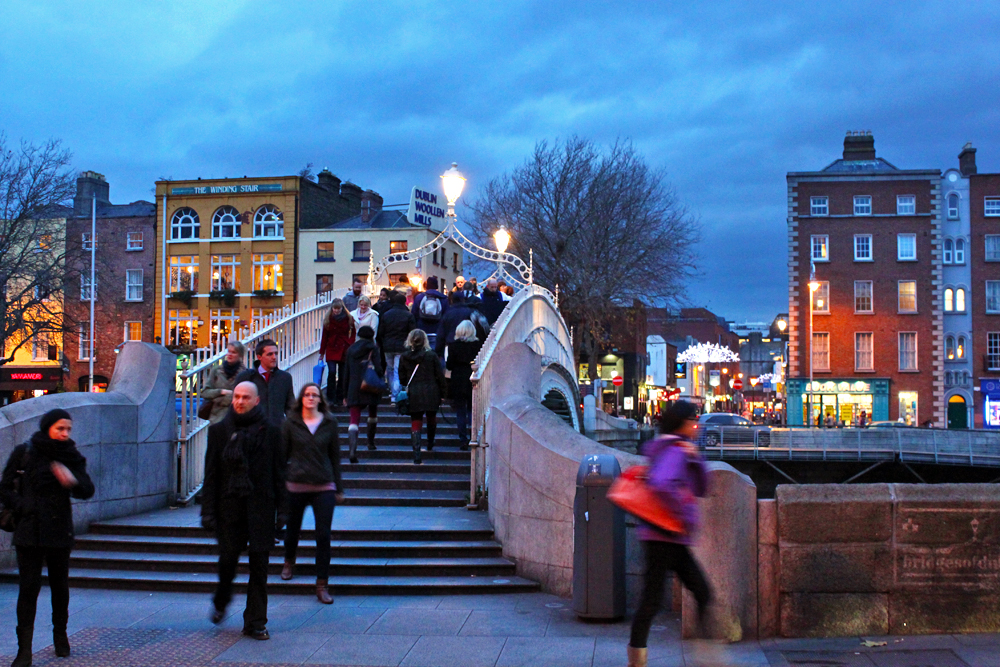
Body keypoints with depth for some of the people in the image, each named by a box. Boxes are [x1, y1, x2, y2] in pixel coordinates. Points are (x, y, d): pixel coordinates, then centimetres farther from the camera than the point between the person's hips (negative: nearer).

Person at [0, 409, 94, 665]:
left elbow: (88, 491, -6)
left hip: (60, 532, 2)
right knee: (28, 587, -4)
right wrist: (22, 508, -9)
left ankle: (60, 634, 31)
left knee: (60, 586, 10)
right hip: (29, 531, -1)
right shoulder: (24, 453, 0)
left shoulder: (72, 457, 3)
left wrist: (73, 481, -26)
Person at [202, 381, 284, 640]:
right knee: (228, 559, 4)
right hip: (229, 505, 0)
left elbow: (278, 473, 5)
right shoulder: (219, 430, 5)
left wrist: (280, 510, 2)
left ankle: (255, 622, 10)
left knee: (259, 565, 1)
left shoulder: (270, 431, 3)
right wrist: (208, 510, -1)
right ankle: (221, 602, 35)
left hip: (260, 507, 0)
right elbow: (211, 474, 5)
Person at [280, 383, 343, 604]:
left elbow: (335, 456, 9)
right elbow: (282, 455, 6)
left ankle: (322, 585, 1)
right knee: (293, 528, 16)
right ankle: (289, 562, 48)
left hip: (324, 486, 0)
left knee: (323, 535, -6)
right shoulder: (291, 423, 1)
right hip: (296, 484, 0)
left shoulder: (329, 423, 4)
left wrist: (339, 488, 8)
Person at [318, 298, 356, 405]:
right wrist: (322, 352, 7)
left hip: (344, 350, 0)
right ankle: (330, 398, -6)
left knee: (342, 375, 4)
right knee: (332, 372, -13)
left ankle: (339, 398, 16)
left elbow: (353, 334, 5)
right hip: (331, 349, 0)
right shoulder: (329, 319, 3)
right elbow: (325, 336, 7)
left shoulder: (348, 318, 1)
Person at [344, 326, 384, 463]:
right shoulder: (373, 348, -1)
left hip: (354, 388, 2)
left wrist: (345, 394, 16)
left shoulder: (350, 349, 10)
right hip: (370, 388, -2)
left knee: (354, 419, -5)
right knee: (372, 414, 23)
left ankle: (352, 448, -23)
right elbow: (378, 369, -12)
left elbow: (347, 373, 12)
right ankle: (371, 443, 33)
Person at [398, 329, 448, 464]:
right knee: (431, 419, 23)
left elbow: (401, 377, 6)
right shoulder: (431, 356, -6)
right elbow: (440, 376, -3)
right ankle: (430, 444, 38)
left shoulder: (404, 357, 0)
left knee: (415, 424, 3)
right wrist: (443, 393, 6)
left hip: (413, 395, 1)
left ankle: (416, 455, -6)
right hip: (431, 393, -1)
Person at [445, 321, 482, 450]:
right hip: (473, 381, 1)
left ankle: (463, 440, 1)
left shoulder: (453, 344, -7)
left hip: (458, 382, -1)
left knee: (460, 412, 5)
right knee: (472, 410, 14)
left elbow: (449, 365, -6)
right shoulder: (478, 344, -5)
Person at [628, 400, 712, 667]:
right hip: (663, 536, -10)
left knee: (703, 594, 10)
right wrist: (683, 516, -21)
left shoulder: (681, 451, 18)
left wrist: (695, 459, 2)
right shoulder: (673, 451, -13)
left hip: (673, 540, 10)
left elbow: (701, 489, 17)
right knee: (652, 598, -4)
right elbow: (661, 484, -32)